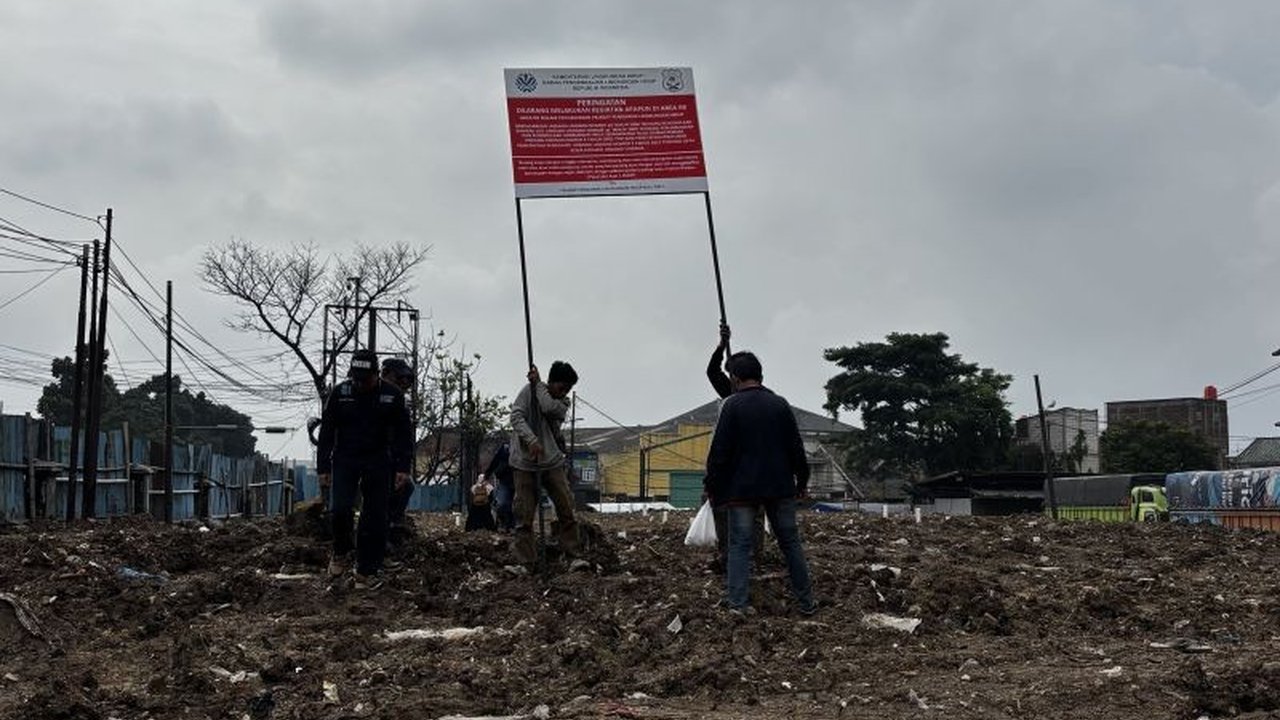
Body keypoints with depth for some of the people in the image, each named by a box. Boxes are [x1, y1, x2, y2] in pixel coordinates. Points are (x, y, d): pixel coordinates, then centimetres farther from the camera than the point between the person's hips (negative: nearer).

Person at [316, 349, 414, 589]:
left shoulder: (392, 395, -4)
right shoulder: (340, 393, -3)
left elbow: (403, 433, 2)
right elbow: (326, 432, 3)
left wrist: (402, 467, -5)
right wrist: (323, 467, 0)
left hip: (378, 463, 0)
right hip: (345, 460, 0)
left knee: (375, 519, -1)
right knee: (340, 508, -17)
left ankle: (366, 572, 8)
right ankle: (341, 553, 10)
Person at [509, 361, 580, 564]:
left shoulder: (563, 402, 5)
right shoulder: (528, 390, -3)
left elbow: (548, 407, -17)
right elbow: (516, 416, -14)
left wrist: (538, 383, -8)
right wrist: (531, 440, -27)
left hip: (552, 461, 3)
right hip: (525, 462, -3)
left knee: (566, 506, 1)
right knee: (524, 512, -1)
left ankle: (571, 551, 14)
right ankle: (525, 558, 6)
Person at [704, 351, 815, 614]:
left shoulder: (733, 405, -7)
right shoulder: (780, 404, 6)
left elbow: (720, 451, -9)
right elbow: (796, 448, 9)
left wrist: (713, 485, -1)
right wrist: (802, 481, 19)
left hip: (742, 489, -4)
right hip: (780, 487, 4)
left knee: (740, 546, 0)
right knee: (790, 542, 12)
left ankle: (737, 606, -6)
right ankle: (806, 603, 16)